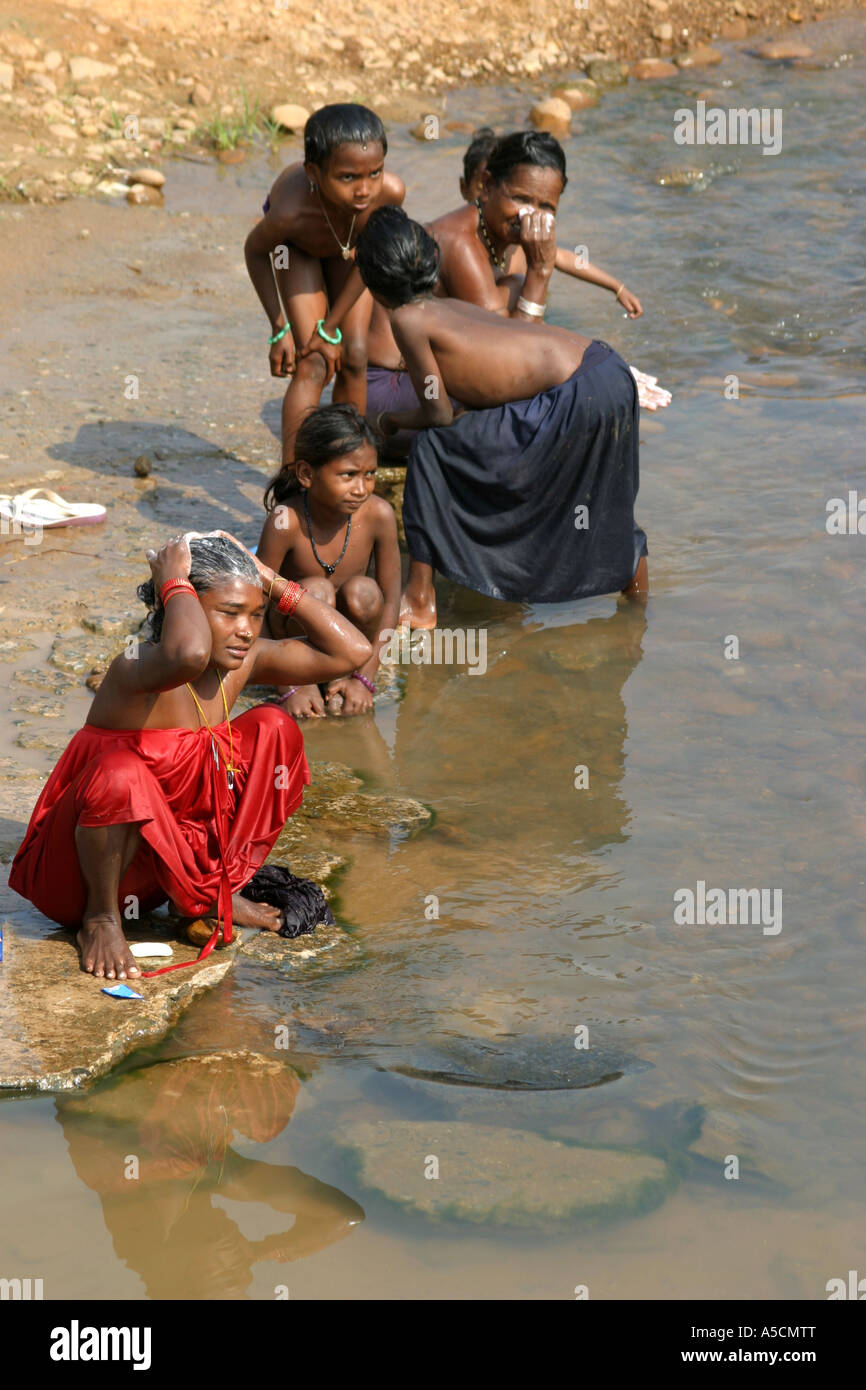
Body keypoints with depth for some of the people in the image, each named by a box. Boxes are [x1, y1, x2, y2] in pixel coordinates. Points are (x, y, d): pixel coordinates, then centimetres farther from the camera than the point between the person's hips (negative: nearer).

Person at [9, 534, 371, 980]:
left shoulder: (244, 662, -2)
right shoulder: (138, 668, -27)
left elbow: (352, 651, -1)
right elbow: (188, 654, -53)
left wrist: (275, 584, -8)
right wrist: (174, 582, -33)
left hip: (166, 851, 7)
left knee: (273, 729, -2)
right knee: (122, 772, -40)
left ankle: (214, 889, 10)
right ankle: (100, 918, -12)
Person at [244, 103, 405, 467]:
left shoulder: (390, 192, -41)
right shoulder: (290, 211, -46)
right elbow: (256, 249, -21)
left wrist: (332, 326, -18)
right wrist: (280, 328, -22)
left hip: (350, 243, 3)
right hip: (296, 242, -3)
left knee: (354, 358, 2)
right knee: (313, 365, -11)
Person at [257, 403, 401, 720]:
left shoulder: (378, 515, -20)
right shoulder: (286, 522, -27)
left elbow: (390, 602, -11)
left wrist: (365, 677, -16)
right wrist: (290, 687, -23)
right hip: (292, 628, -2)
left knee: (363, 592, -30)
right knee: (316, 590, -33)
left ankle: (347, 671, -3)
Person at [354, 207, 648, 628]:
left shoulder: (408, 320, -2)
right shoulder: (454, 307, 20)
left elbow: (440, 415, 1)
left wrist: (396, 419, 20)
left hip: (578, 400, -8)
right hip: (612, 372, 8)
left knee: (433, 449, 4)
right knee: (606, 510, 32)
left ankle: (418, 603, 7)